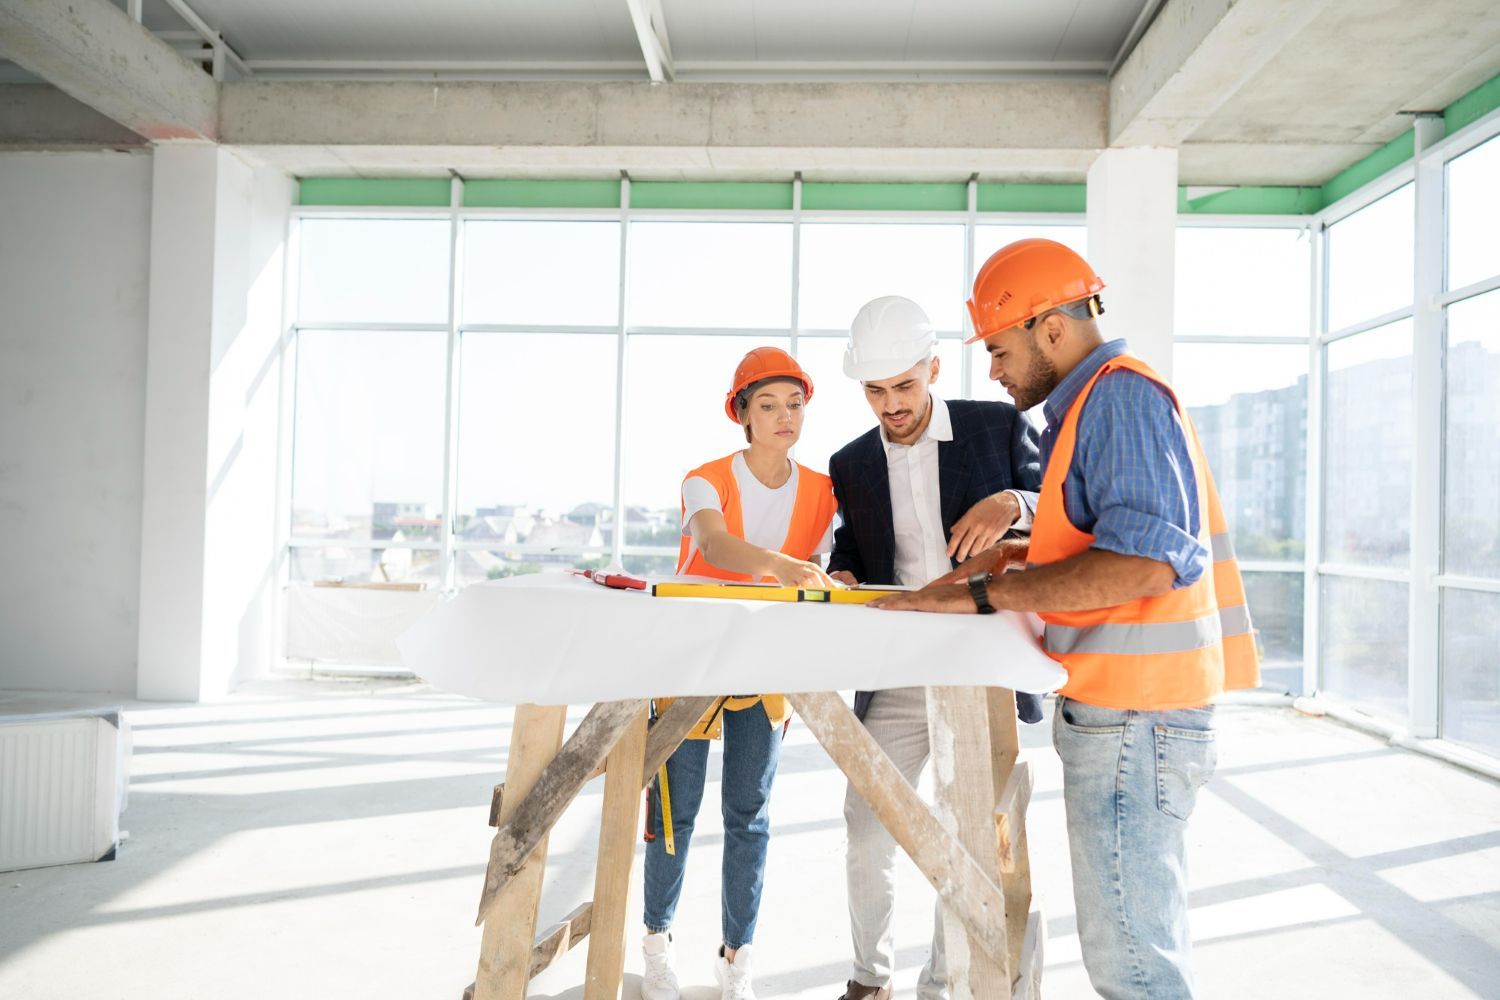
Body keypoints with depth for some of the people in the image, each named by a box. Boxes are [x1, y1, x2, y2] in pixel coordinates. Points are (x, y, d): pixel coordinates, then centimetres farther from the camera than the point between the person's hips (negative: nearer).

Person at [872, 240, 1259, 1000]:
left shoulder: (1121, 395, -15)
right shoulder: (1091, 403, 17)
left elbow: (1145, 562, -27)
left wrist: (981, 594, -24)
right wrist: (1017, 558, 13)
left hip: (1131, 716, -11)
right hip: (1126, 708, 11)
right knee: (1150, 932, 21)